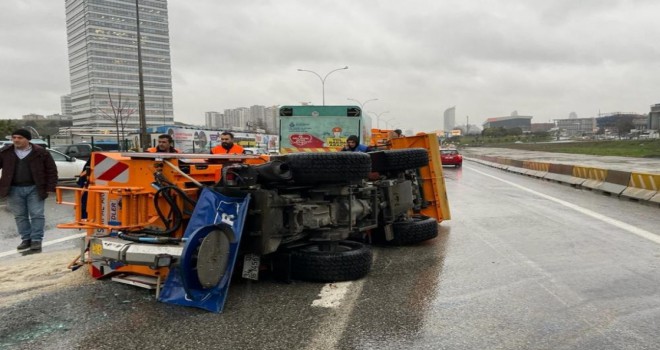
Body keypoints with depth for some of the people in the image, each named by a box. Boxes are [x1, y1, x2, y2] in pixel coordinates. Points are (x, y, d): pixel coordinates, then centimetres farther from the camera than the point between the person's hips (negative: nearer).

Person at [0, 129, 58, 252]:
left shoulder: (41, 152, -3)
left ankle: (36, 240, 5)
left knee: (37, 215, -2)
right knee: (20, 216, 9)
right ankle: (26, 239, 20)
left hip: (34, 189, -3)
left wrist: (50, 188, -6)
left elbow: (51, 170, 0)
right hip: (14, 190, 3)